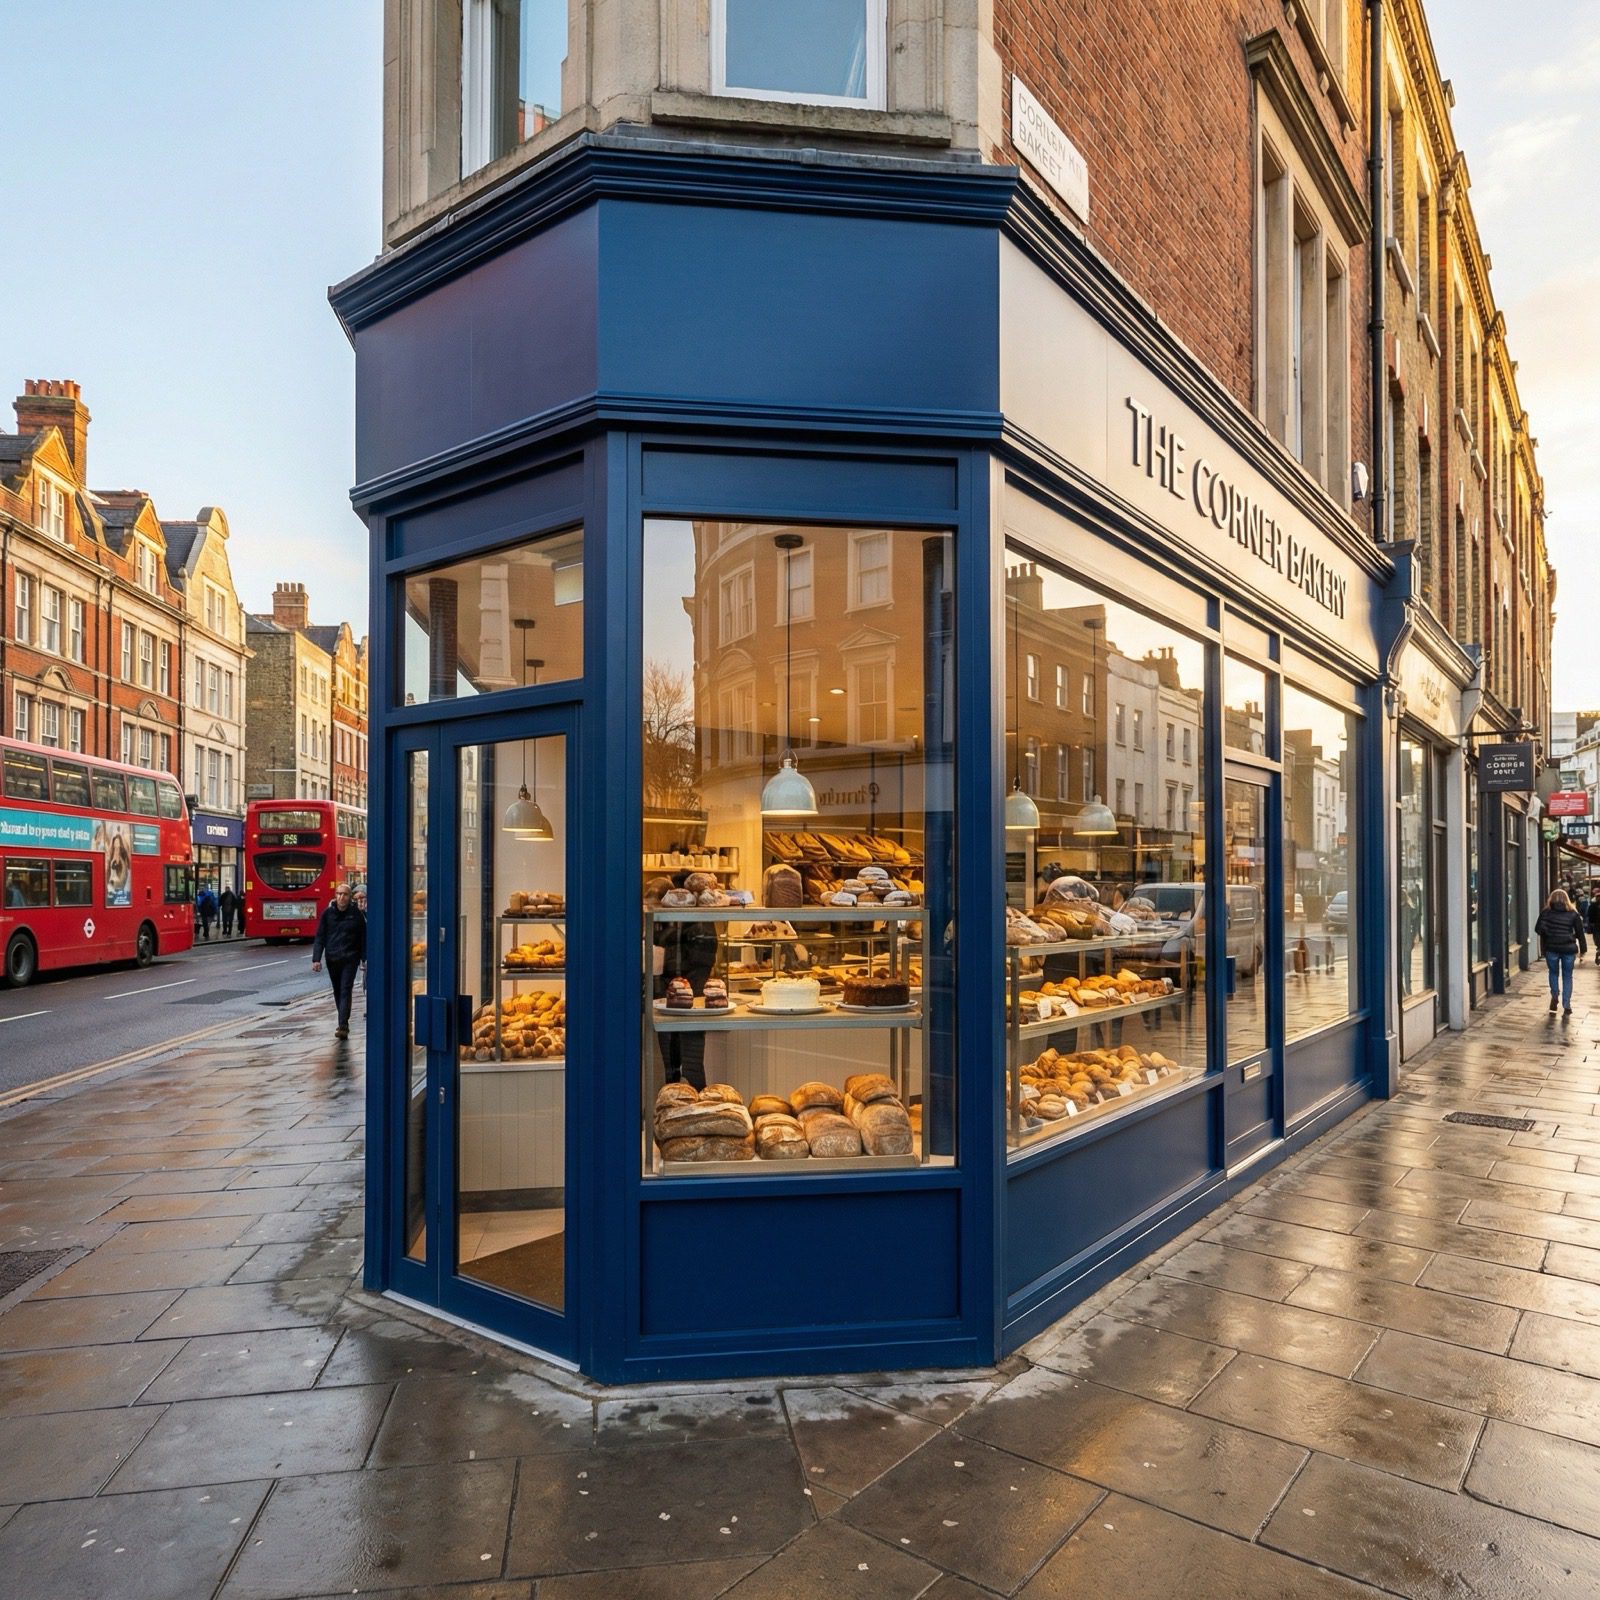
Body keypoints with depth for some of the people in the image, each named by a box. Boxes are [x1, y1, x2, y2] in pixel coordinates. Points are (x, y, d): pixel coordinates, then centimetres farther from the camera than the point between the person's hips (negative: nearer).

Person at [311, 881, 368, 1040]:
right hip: (332, 959, 3)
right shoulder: (328, 913, 2)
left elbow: (363, 938, 2)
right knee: (337, 992, 13)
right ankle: (344, 1023, 28)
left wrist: (365, 958, 1)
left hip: (350, 959, -3)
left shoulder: (357, 914, -2)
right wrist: (316, 959, -7)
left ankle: (343, 1026, -16)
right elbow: (320, 937, 2)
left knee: (345, 991, -10)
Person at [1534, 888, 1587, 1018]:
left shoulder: (1546, 912, 0)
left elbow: (1538, 929, -5)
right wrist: (1583, 949, 14)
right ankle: (1566, 1005, 3)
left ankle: (1554, 995, 5)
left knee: (1554, 973, 21)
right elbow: (1580, 932, 5)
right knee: (1567, 976, 9)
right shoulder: (1573, 913, 3)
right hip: (1569, 949, 1)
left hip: (1551, 948, -1)